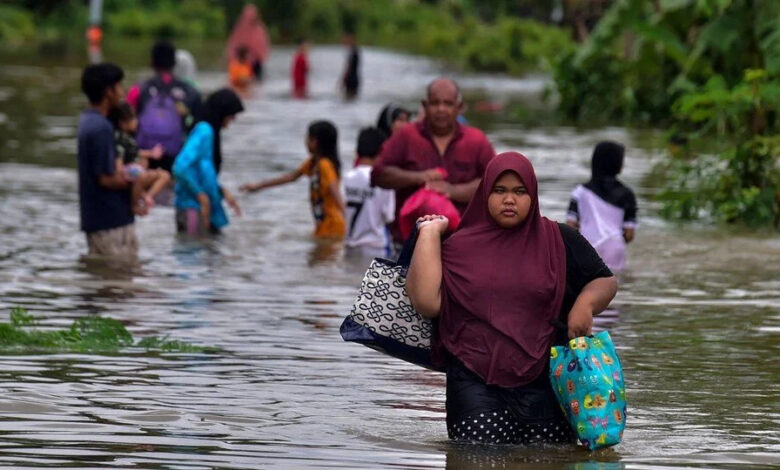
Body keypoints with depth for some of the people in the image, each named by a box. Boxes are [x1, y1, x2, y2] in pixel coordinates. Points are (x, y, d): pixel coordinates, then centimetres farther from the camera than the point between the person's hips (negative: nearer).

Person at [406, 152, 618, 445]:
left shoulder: (559, 241, 9)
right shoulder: (461, 246, 8)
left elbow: (605, 281, 15)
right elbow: (428, 303, -3)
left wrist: (585, 303, -8)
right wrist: (429, 235, 2)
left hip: (544, 382, 0)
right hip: (474, 383, 0)